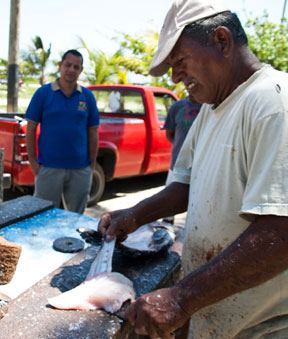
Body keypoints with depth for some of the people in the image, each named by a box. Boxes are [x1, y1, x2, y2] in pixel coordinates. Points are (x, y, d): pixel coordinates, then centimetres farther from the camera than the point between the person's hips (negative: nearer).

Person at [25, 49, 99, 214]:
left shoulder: (88, 96, 5)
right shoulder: (43, 93, -1)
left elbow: (93, 132, 7)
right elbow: (31, 128, 0)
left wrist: (92, 164, 3)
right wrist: (32, 161, -4)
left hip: (80, 169, 2)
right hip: (48, 168, -2)